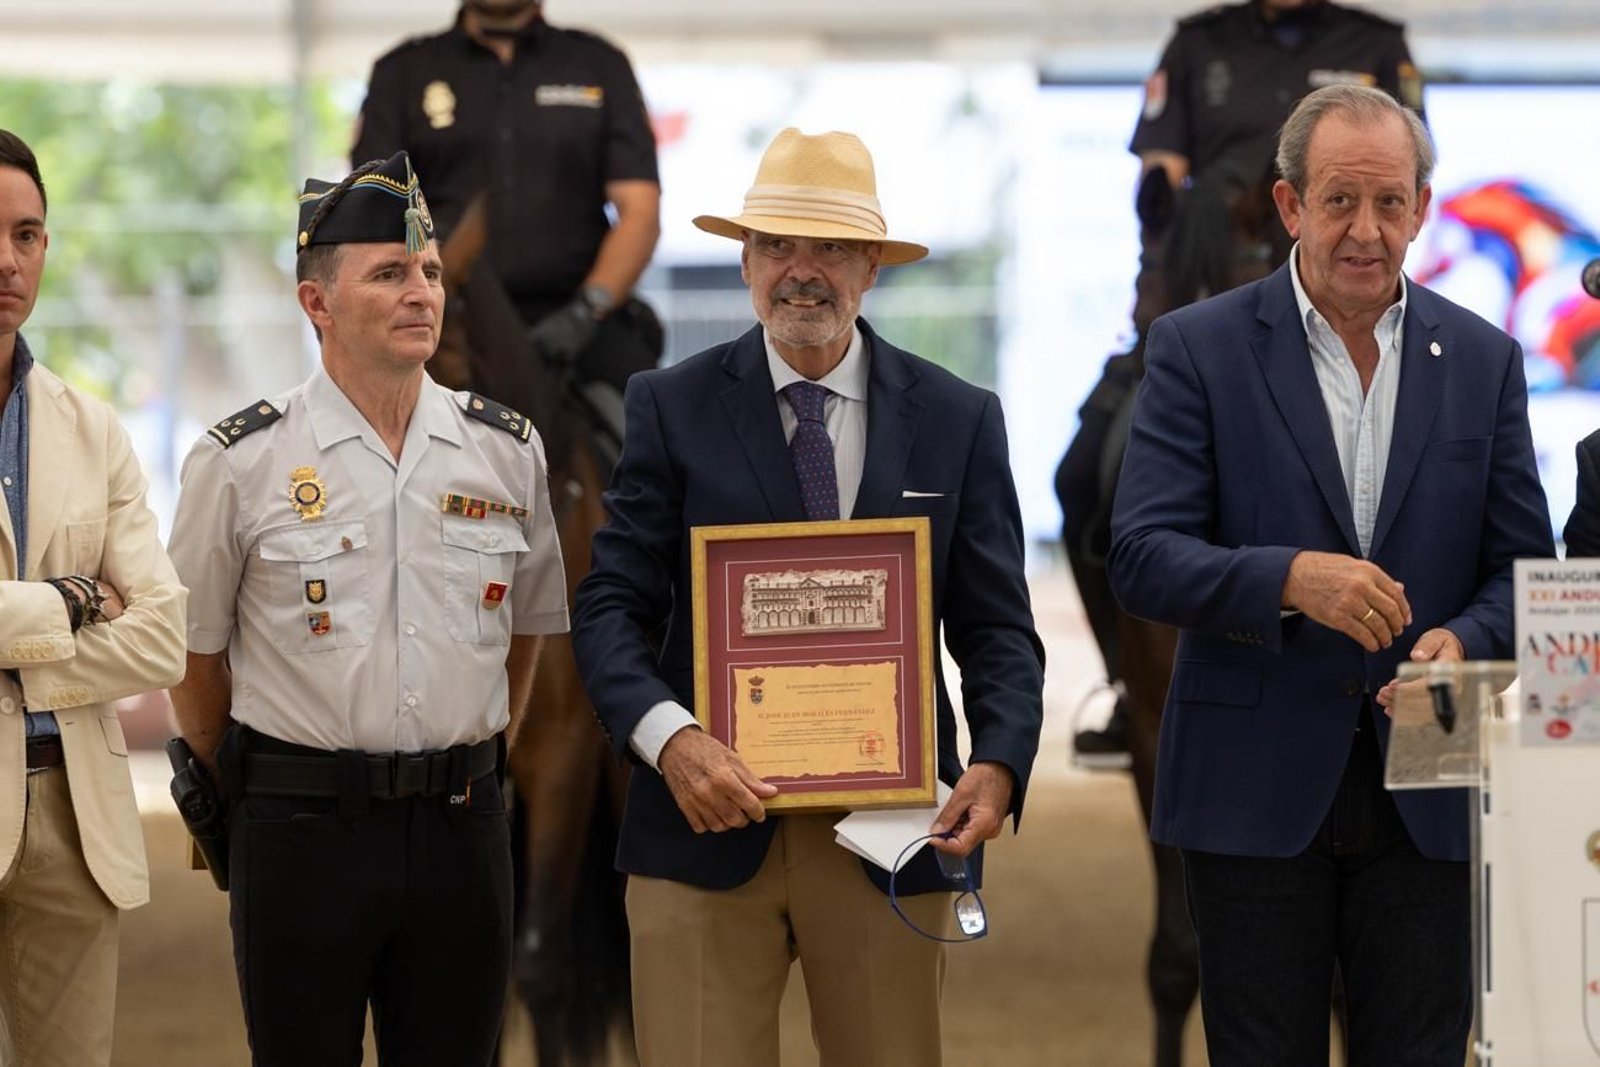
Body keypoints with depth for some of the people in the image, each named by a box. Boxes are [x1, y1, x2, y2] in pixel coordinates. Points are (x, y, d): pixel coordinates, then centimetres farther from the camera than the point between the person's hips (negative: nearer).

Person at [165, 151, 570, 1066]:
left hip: (460, 827, 3)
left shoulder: (508, 450, 5)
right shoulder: (242, 461, -4)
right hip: (299, 831, -3)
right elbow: (195, 653, 4)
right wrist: (248, 787, 10)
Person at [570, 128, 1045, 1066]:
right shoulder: (674, 408, 3)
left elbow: (997, 627, 6)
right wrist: (671, 739, -19)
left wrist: (1000, 764, -13)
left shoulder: (959, 421, 6)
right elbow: (611, 606, 0)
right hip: (709, 824, -1)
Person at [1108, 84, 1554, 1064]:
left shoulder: (1483, 360, 8)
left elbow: (1524, 568, 7)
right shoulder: (1199, 349, 0)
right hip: (1259, 791, -2)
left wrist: (1464, 642, -15)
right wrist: (1289, 578, -25)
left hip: (1426, 794, 2)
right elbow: (1143, 560, -8)